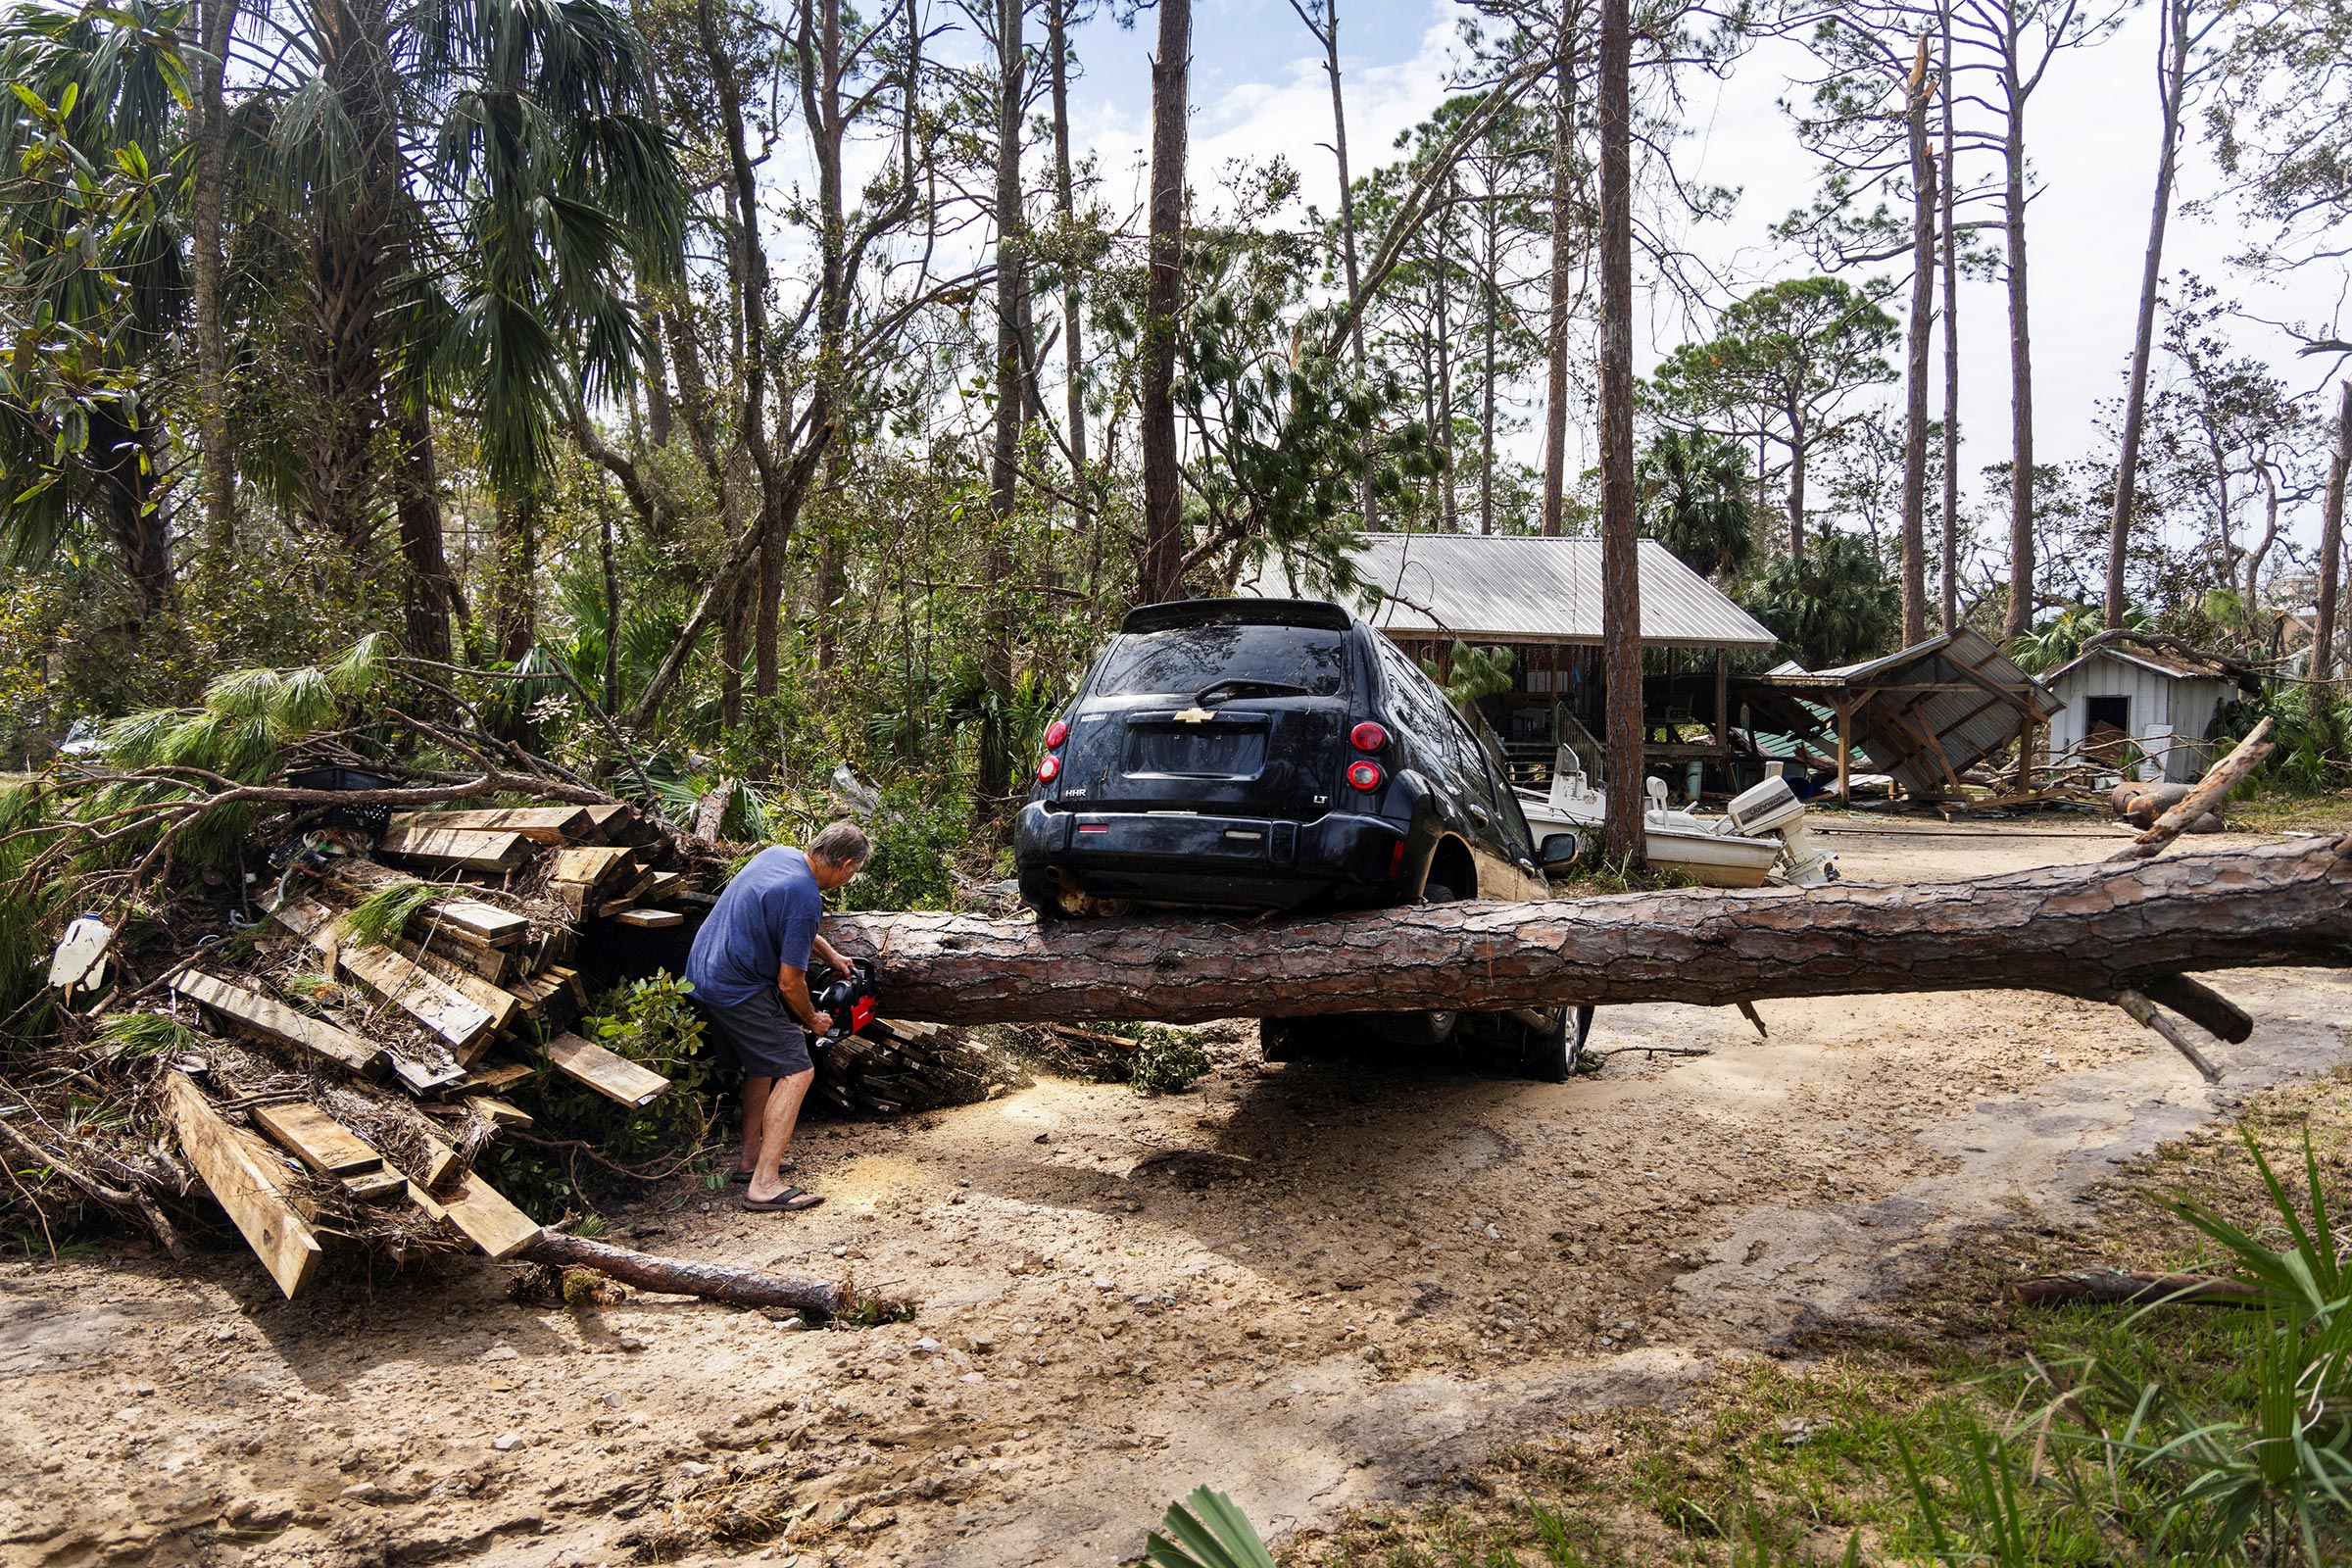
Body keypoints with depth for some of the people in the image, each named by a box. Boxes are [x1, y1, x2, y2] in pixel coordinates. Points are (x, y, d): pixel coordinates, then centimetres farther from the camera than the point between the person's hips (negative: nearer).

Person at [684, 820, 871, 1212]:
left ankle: (750, 1157, 30)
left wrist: (831, 956, 29)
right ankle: (764, 1185, -13)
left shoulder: (779, 853, 5)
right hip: (738, 990, -10)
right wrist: (813, 1020, 2)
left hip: (702, 971, 10)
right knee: (796, 1072, -9)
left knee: (762, 1064, 23)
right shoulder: (805, 899, -22)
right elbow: (789, 984, -17)